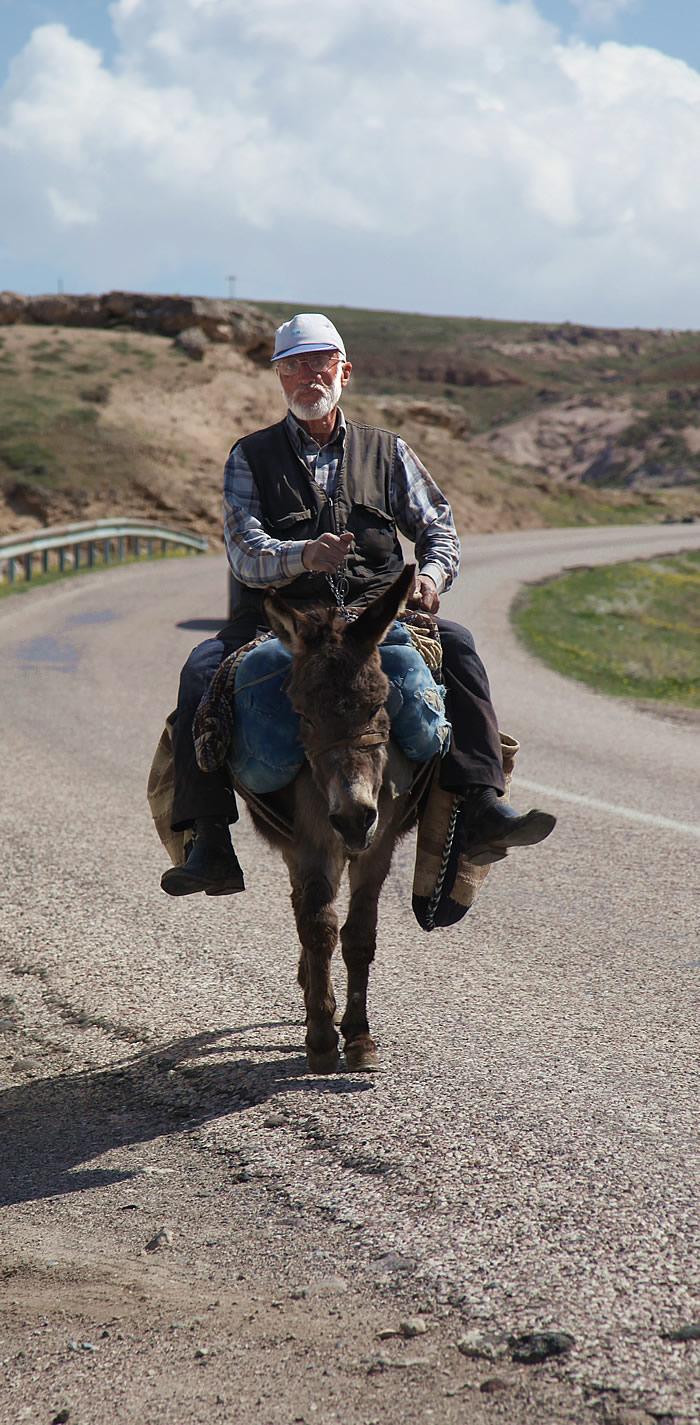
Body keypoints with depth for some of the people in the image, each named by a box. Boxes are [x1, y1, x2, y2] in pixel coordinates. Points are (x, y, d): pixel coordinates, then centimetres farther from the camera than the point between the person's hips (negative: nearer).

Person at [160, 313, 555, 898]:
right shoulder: (251, 457, 9)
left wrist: (432, 573, -11)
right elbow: (246, 555, -4)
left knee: (455, 642, -26)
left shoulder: (387, 451, 16)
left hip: (373, 610, 1)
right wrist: (303, 555, -26)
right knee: (203, 670, -29)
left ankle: (481, 808, -31)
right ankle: (210, 844, -28)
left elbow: (438, 525, 14)